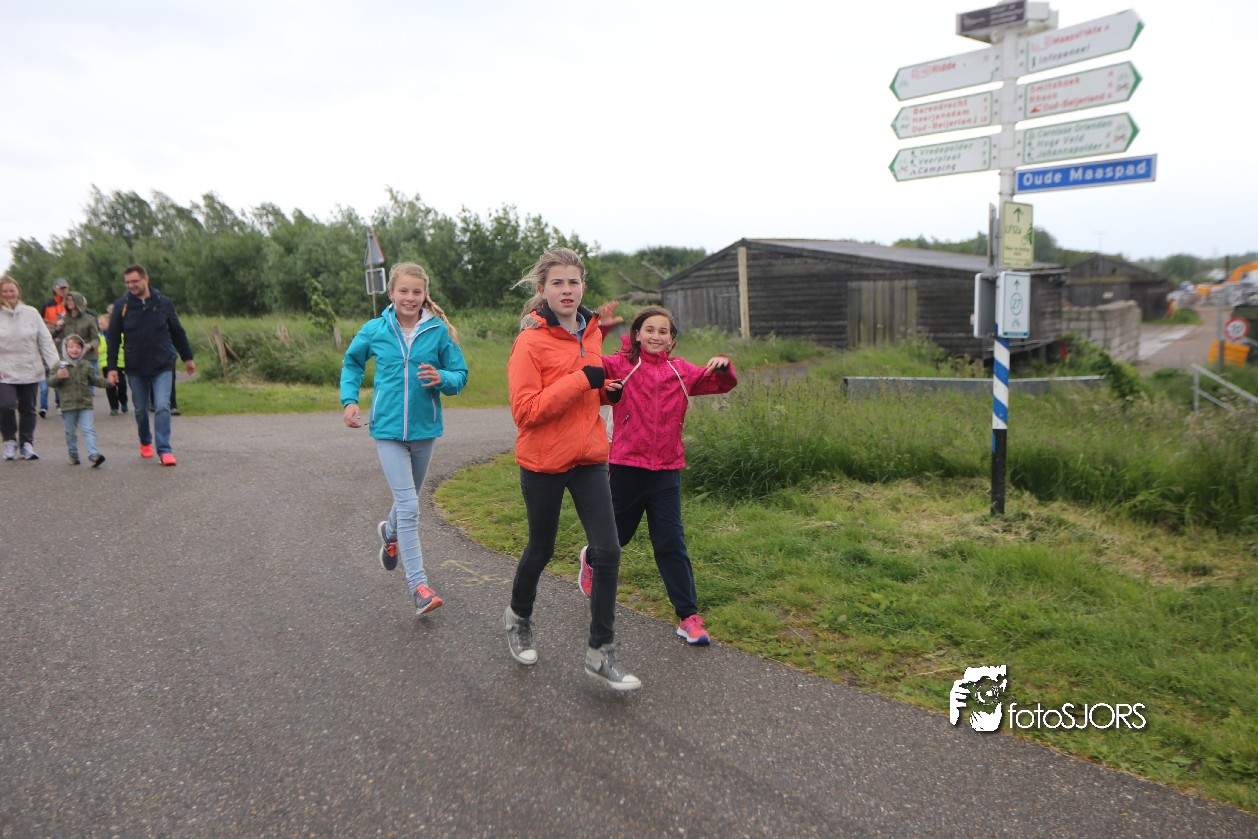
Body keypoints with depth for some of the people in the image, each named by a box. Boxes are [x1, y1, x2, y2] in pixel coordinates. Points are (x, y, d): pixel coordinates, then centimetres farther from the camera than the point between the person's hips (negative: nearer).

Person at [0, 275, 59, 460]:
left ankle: (26, 443, 23)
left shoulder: (31, 313, 2)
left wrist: (55, 364, -3)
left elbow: (45, 340, 3)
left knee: (28, 409, 9)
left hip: (30, 372, 2)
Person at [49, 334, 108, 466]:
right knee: (70, 432, 9)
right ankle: (73, 455, 22)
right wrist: (58, 377, -22)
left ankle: (94, 454, -17)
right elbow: (51, 382, -1)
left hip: (85, 404, 0)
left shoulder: (86, 365, 8)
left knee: (89, 430, -9)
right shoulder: (60, 365, 2)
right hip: (68, 406, 0)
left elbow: (96, 380, 13)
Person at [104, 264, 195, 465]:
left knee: (163, 407, -12)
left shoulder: (163, 303, 1)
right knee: (141, 410, 12)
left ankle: (164, 450, -10)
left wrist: (188, 357, 15)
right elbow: (113, 339, 4)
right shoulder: (121, 305, 1)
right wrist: (111, 368, -2)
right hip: (135, 368, 1)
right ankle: (145, 443, 35)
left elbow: (177, 332, 11)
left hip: (162, 366, -1)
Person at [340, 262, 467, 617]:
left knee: (408, 498, 22)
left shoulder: (439, 330, -5)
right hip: (388, 428, -2)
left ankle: (391, 532, 55)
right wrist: (350, 399, 3)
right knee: (408, 506, -10)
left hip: (424, 428, 2)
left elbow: (460, 373, 1)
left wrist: (442, 378, -21)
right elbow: (352, 362, 15)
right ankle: (418, 584, -5)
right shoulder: (375, 329, -3)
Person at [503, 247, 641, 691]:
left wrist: (607, 390, 2)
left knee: (607, 552, -4)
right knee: (541, 549, 13)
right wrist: (581, 380, -24)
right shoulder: (530, 341, -14)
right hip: (544, 461, -5)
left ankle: (601, 651, 8)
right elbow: (525, 411, -20)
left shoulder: (591, 332, 7)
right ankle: (518, 618, 43)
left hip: (589, 458, 5)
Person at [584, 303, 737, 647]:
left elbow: (721, 383, 11)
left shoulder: (681, 371, 6)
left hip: (667, 470, 2)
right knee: (617, 533, 16)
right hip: (627, 466, -2)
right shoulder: (621, 366, -4)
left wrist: (723, 365, -10)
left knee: (671, 542, 1)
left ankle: (688, 616, 7)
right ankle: (591, 559, 51)